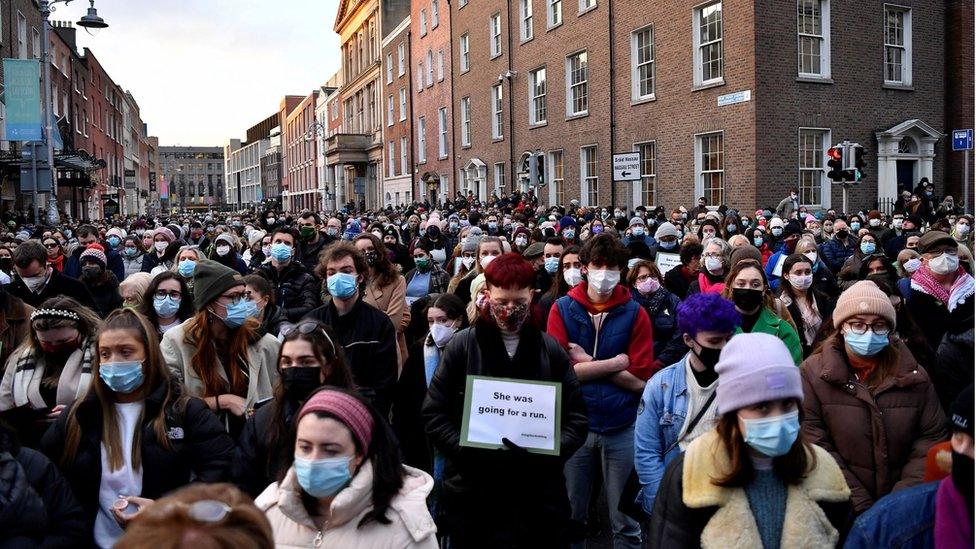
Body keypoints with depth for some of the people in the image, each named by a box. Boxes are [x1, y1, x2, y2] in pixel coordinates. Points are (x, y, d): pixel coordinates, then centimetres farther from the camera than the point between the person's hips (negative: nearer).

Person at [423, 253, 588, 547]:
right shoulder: (462, 346, 0)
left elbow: (576, 417, 6)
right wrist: (469, 452, -15)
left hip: (539, 492, 2)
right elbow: (434, 414, -1)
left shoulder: (550, 349, 5)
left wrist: (549, 452, -12)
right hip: (473, 493, -1)